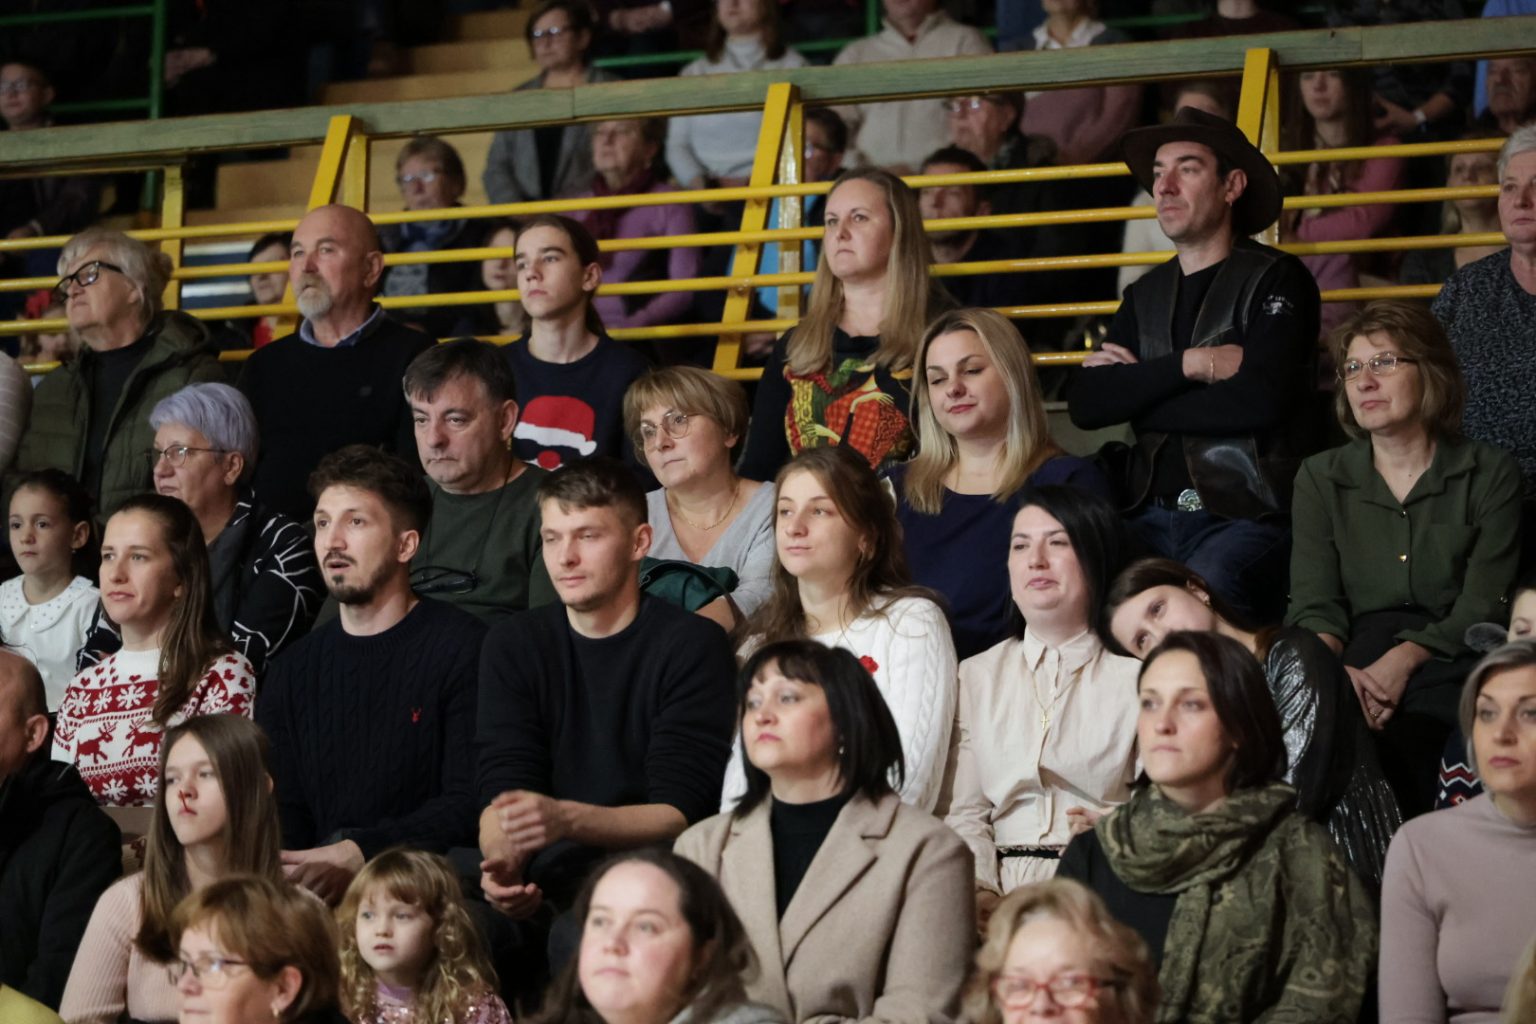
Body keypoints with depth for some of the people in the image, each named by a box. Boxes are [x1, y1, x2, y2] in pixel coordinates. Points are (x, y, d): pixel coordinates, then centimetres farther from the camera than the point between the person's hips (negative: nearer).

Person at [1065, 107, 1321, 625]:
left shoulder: (1276, 280, 2)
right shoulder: (1146, 295, 20)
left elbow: (1260, 401, -14)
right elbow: (1085, 404, 6)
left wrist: (1137, 393, -1)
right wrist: (1191, 364, -8)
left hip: (1244, 518, -5)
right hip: (1151, 518, 5)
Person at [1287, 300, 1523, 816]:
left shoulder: (1490, 474, 10)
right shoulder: (1321, 478, 18)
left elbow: (1484, 608, 0)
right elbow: (1313, 603, 7)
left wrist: (1403, 659, -18)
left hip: (1446, 657, -2)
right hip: (1356, 653, 2)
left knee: (1403, 744, -38)